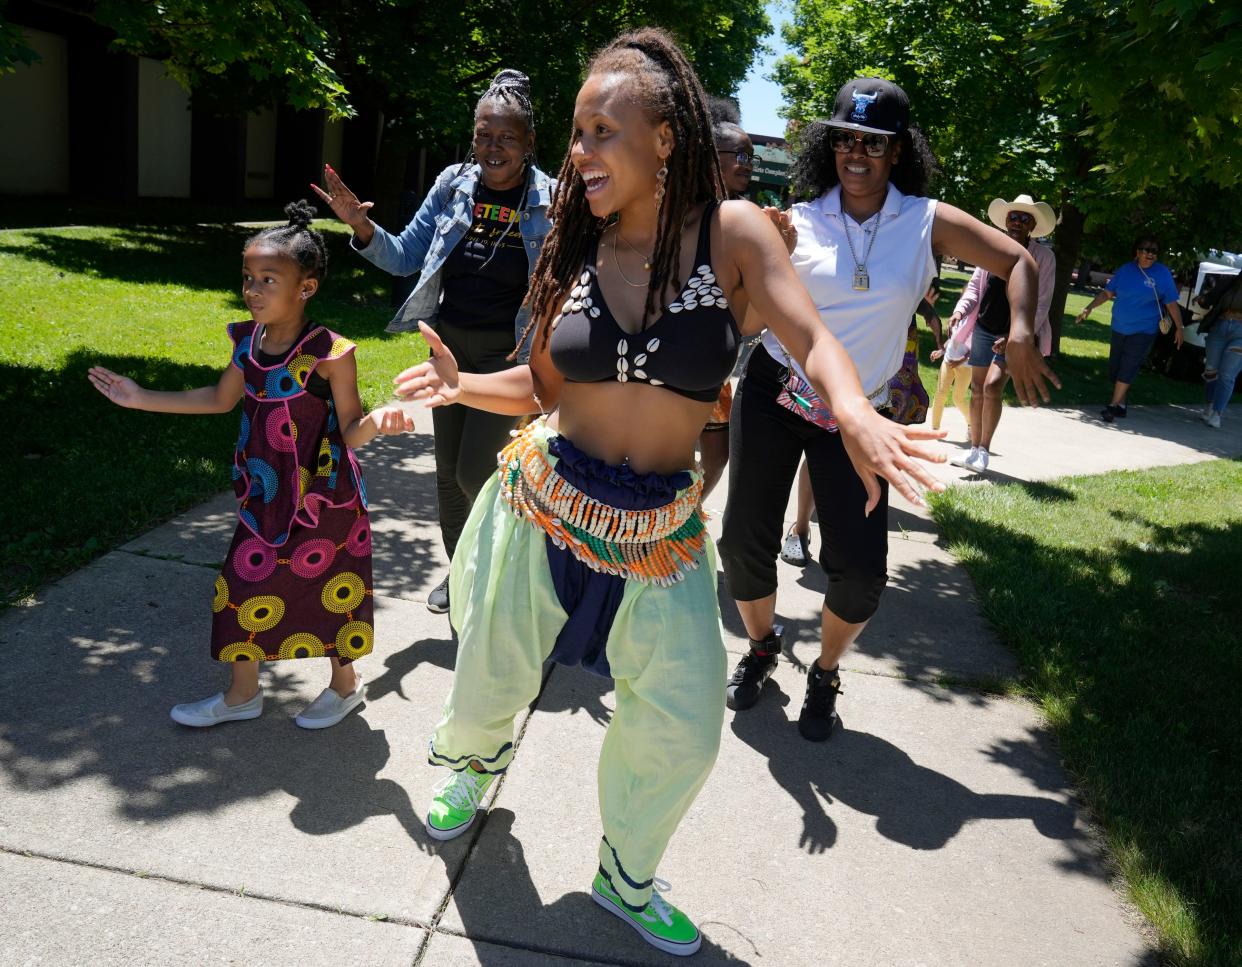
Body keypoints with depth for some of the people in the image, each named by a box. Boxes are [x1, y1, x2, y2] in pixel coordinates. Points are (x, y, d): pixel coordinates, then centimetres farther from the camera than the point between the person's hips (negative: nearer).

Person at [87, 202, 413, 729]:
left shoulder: (330, 352, -20)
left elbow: (349, 430, -15)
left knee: (331, 589, 9)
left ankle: (345, 685, 35)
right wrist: (142, 399, 15)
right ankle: (242, 693, 34)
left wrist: (376, 422, -39)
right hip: (266, 494, 6)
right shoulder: (249, 341, -2)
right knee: (243, 586, 13)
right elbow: (220, 399, 14)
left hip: (323, 499, -6)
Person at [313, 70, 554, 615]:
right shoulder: (453, 185, -1)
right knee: (448, 469, 13)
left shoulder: (549, 200, -11)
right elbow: (405, 258, 7)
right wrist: (362, 228, -9)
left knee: (474, 473, -8)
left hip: (508, 353, -4)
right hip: (450, 344, 5)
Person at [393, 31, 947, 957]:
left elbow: (814, 342, -18)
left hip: (662, 530, -1)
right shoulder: (576, 250, -2)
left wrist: (856, 412, -38)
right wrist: (462, 382, -12)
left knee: (684, 731, 6)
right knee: (491, 682, 17)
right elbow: (544, 384, 5)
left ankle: (626, 879, 37)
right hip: (546, 503, 1)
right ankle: (473, 764, 58)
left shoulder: (732, 231, -9)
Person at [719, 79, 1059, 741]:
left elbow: (1018, 262, 4)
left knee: (860, 567, -7)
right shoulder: (799, 222, -1)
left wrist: (1021, 335, -11)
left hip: (856, 413, 0)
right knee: (744, 538, 2)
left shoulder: (926, 221, 0)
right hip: (774, 391, 0)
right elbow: (750, 316, -4)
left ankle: (825, 675, 22)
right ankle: (761, 647, 32)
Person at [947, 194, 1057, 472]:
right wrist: (960, 310, -9)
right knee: (977, 389, 8)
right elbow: (974, 287, 10)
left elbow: (1042, 303, -9)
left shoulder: (1044, 256, -7)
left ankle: (984, 450, -7)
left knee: (993, 386, -19)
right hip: (984, 329, 4)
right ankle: (974, 448, 21)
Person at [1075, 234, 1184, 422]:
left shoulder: (1162, 273, -7)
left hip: (1144, 330, -4)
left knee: (1127, 369, -10)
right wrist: (1089, 308, -3)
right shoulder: (1125, 270, 2)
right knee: (1115, 367, 9)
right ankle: (1121, 405, 22)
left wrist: (1179, 327, -2)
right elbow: (1107, 293, 7)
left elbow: (1171, 303, -4)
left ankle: (1114, 405, -4)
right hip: (1119, 328, 4)